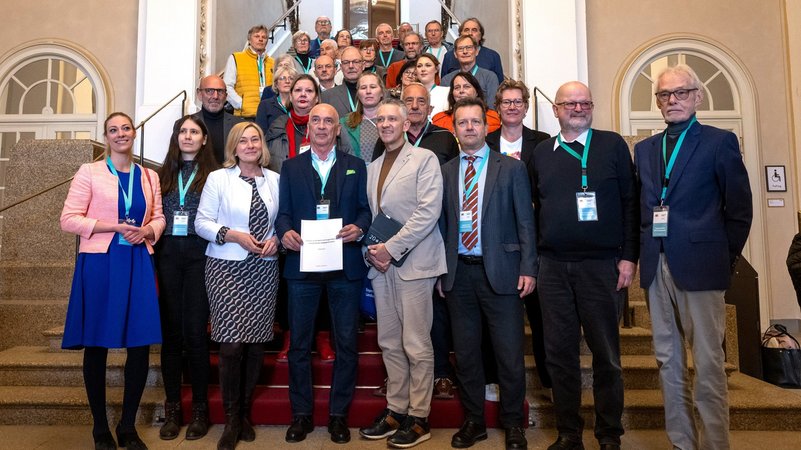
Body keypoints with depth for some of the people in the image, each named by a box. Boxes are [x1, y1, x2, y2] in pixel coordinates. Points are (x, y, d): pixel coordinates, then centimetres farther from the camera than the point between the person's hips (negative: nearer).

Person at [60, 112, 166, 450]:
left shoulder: (149, 176, 12)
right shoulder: (89, 172, 2)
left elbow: (159, 217, 16)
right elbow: (69, 219, -4)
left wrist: (147, 230, -6)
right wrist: (115, 227, -14)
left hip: (138, 264, 3)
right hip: (99, 262, -3)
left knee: (141, 345, 1)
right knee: (96, 346, 5)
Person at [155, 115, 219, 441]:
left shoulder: (213, 175, 5)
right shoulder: (163, 175, 14)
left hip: (199, 255, -3)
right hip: (167, 254, 3)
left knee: (195, 332, -3)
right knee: (170, 331, 5)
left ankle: (200, 408, 11)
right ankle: (172, 408, 16)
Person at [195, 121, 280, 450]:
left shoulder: (274, 179, 10)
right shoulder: (218, 178, 2)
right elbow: (202, 222, 0)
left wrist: (275, 238, -4)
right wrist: (234, 235, -14)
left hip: (264, 270, 3)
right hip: (227, 269, -3)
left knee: (256, 345, 6)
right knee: (231, 346, -7)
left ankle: (245, 413, 26)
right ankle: (232, 420, 12)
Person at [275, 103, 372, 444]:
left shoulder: (356, 166, 10)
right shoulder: (291, 167, 11)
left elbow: (365, 209, 6)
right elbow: (283, 211, 6)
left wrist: (359, 227, -14)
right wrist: (285, 232, -14)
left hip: (345, 265, 0)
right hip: (302, 263, 1)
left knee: (346, 342, 6)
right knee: (299, 342, 7)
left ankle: (339, 413, 21)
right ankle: (301, 413, 22)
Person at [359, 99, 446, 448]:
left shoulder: (424, 159, -1)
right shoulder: (372, 167, 19)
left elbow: (429, 211, -12)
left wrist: (391, 248, -15)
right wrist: (371, 250, 0)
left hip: (413, 262, -6)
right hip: (381, 263, 6)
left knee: (416, 345, -2)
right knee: (389, 343, 11)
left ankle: (418, 418, 11)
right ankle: (396, 410, 22)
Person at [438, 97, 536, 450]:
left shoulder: (511, 169, 3)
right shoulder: (445, 172, 9)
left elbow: (525, 222, 1)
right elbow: (442, 224, 8)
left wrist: (527, 269, -6)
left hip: (500, 271, -2)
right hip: (458, 273, 3)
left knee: (510, 354, 3)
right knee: (465, 353, 11)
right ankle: (473, 421, 28)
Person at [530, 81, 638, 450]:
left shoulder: (612, 145, 4)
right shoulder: (541, 152, 12)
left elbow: (629, 202, 0)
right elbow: (536, 208, 13)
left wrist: (628, 256, -6)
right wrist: (533, 258, 6)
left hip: (602, 265, -2)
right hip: (553, 267, 3)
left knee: (606, 354, 7)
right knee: (559, 352, 8)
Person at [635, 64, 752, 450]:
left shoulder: (720, 142, 1)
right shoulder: (645, 149, 15)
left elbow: (739, 209, 0)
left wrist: (725, 257, 0)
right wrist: (645, 253, 5)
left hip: (699, 266, -5)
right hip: (656, 267, 5)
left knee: (707, 363, -2)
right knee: (668, 361, 11)